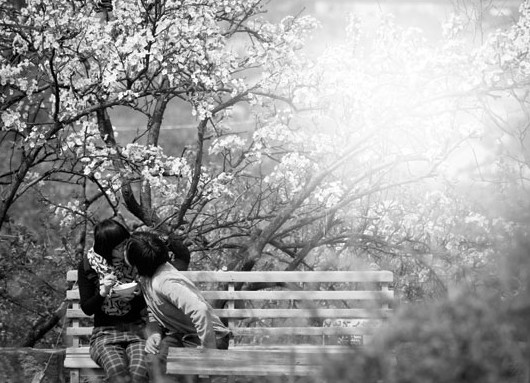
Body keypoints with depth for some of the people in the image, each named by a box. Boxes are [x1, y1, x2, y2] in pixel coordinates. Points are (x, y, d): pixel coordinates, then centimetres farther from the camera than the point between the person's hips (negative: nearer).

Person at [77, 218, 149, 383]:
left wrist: (137, 295, -14)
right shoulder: (88, 266, -1)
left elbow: (144, 306, 9)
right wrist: (102, 293, -18)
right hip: (105, 333, -1)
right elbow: (87, 309, 1)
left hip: (136, 330, 1)